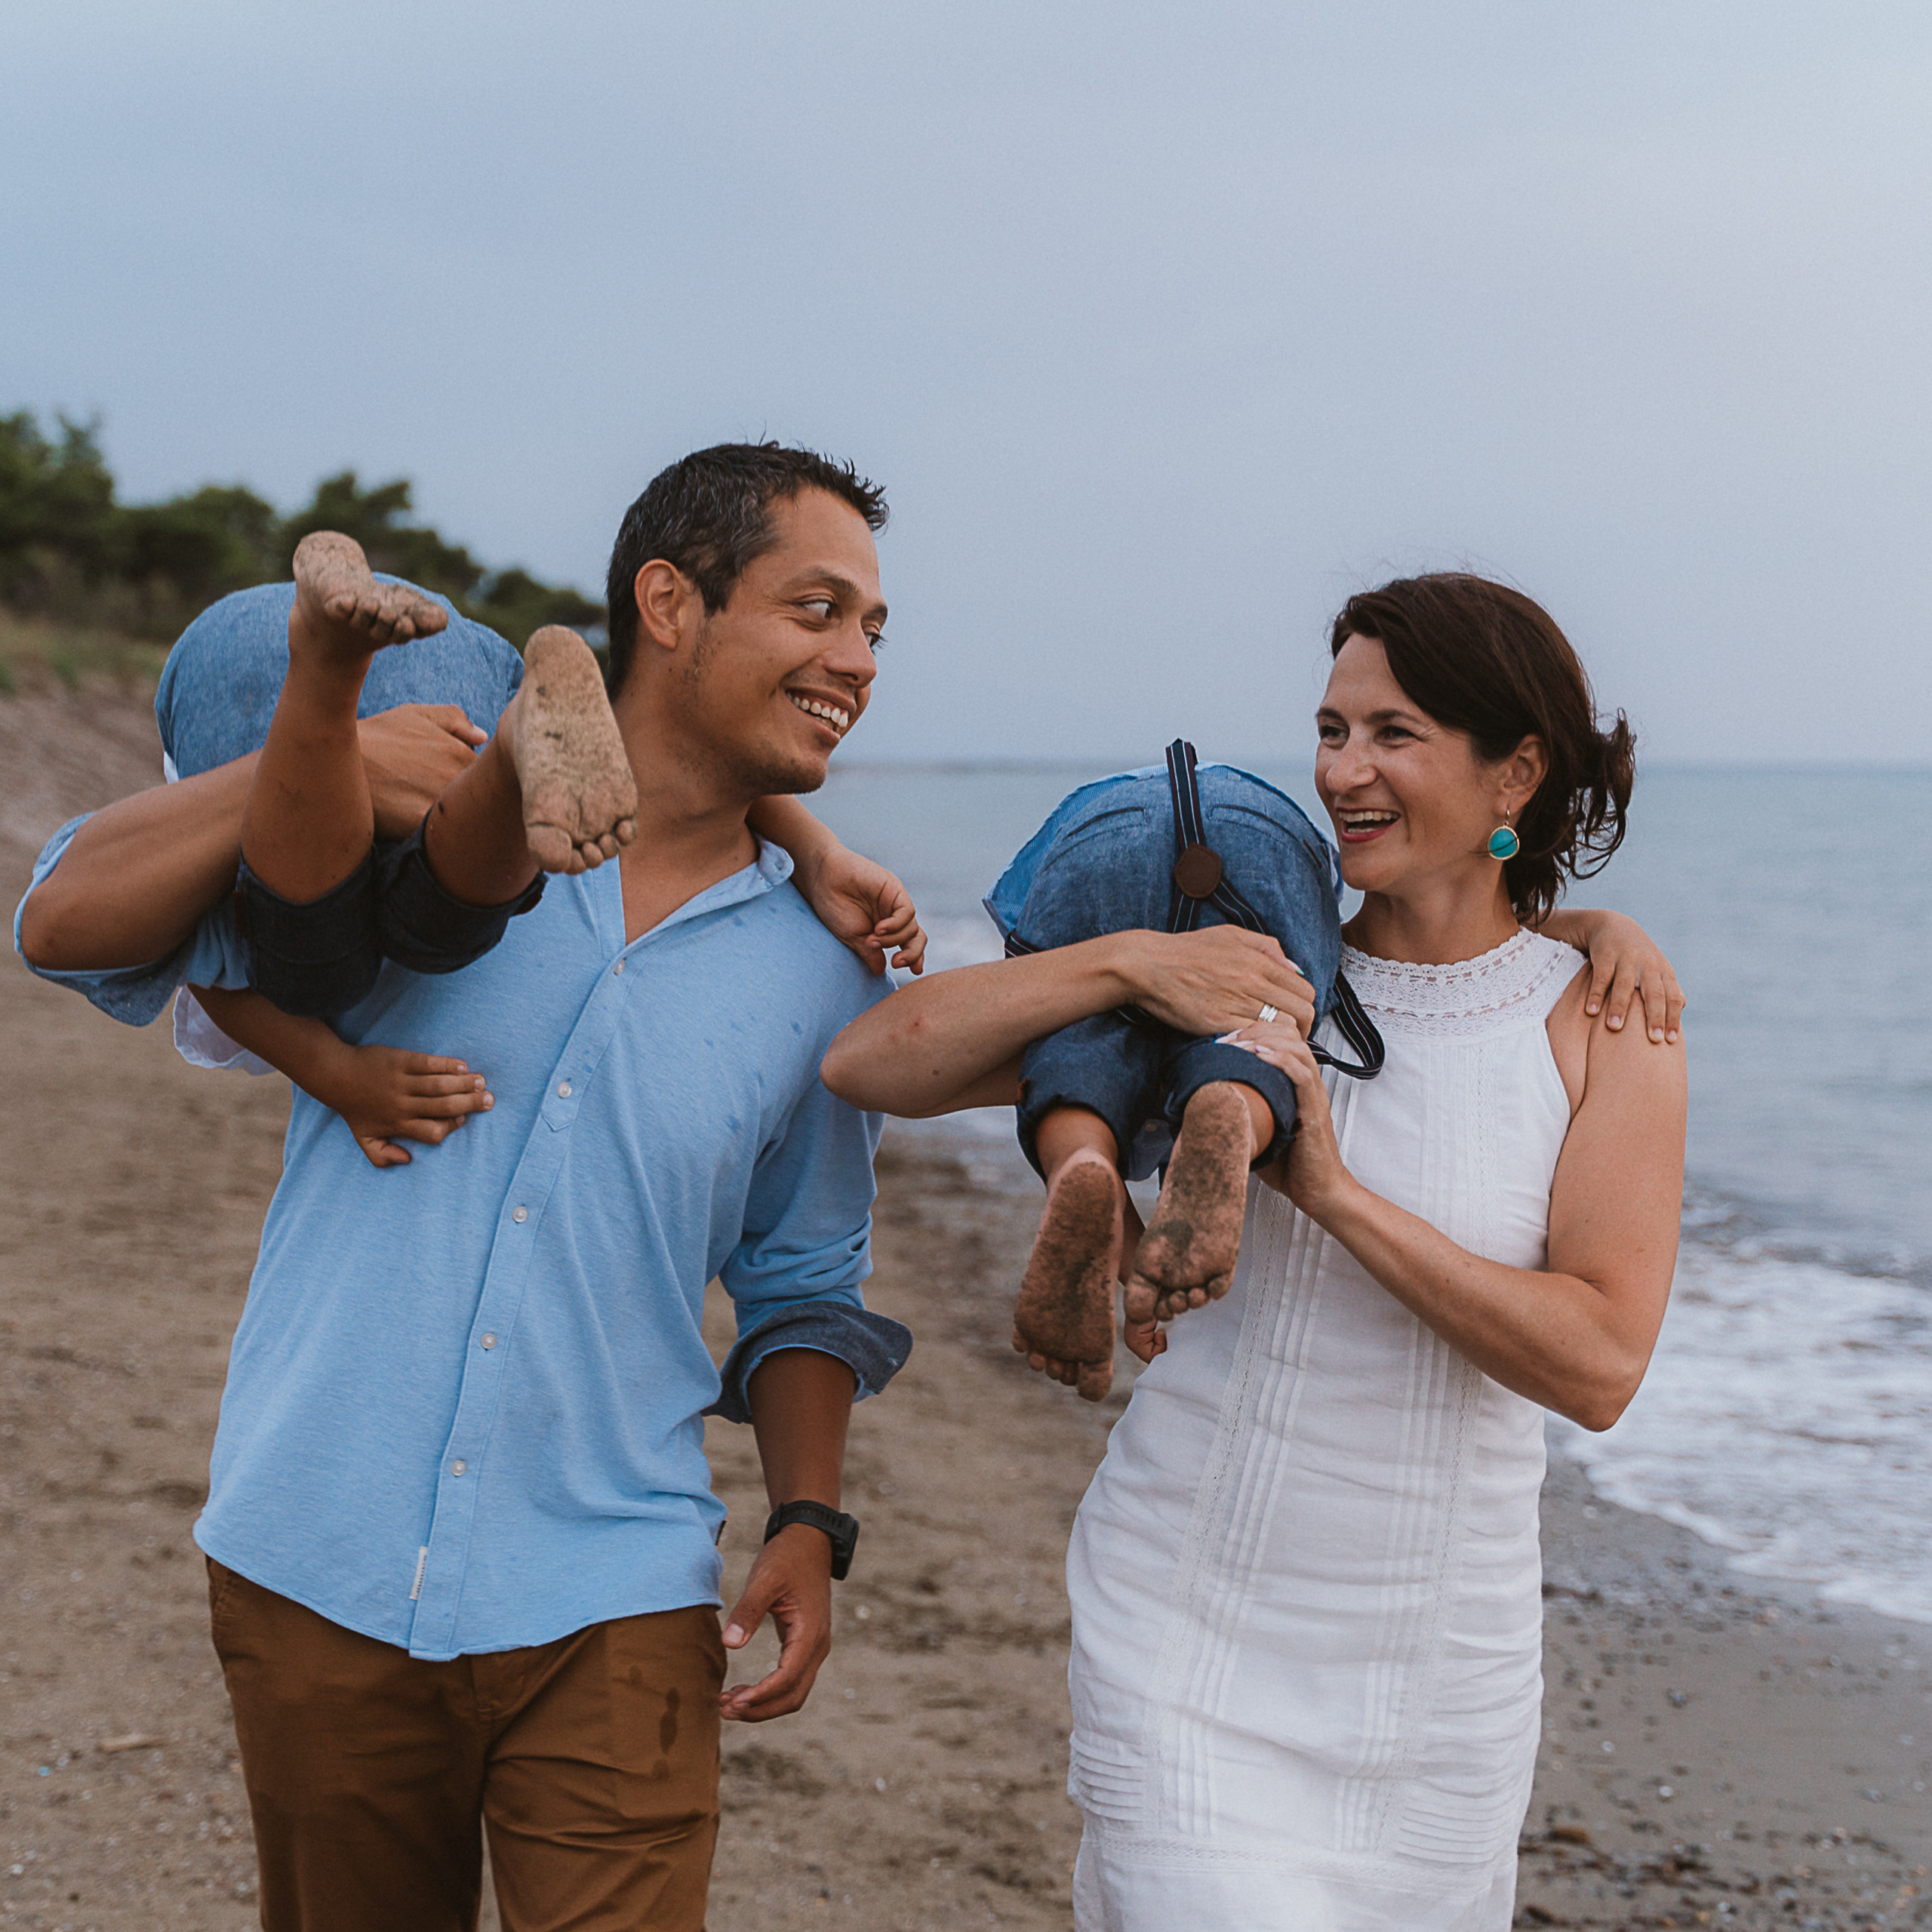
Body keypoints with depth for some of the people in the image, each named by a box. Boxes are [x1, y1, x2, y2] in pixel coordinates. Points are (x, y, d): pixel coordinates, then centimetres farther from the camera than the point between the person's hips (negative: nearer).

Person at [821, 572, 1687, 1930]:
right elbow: (874, 1065, -6)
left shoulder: (1610, 1019, -3)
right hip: (1193, 1633, -1)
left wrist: (1339, 1192, -20)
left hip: (1445, 1656, 1)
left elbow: (1599, 1364, -14)